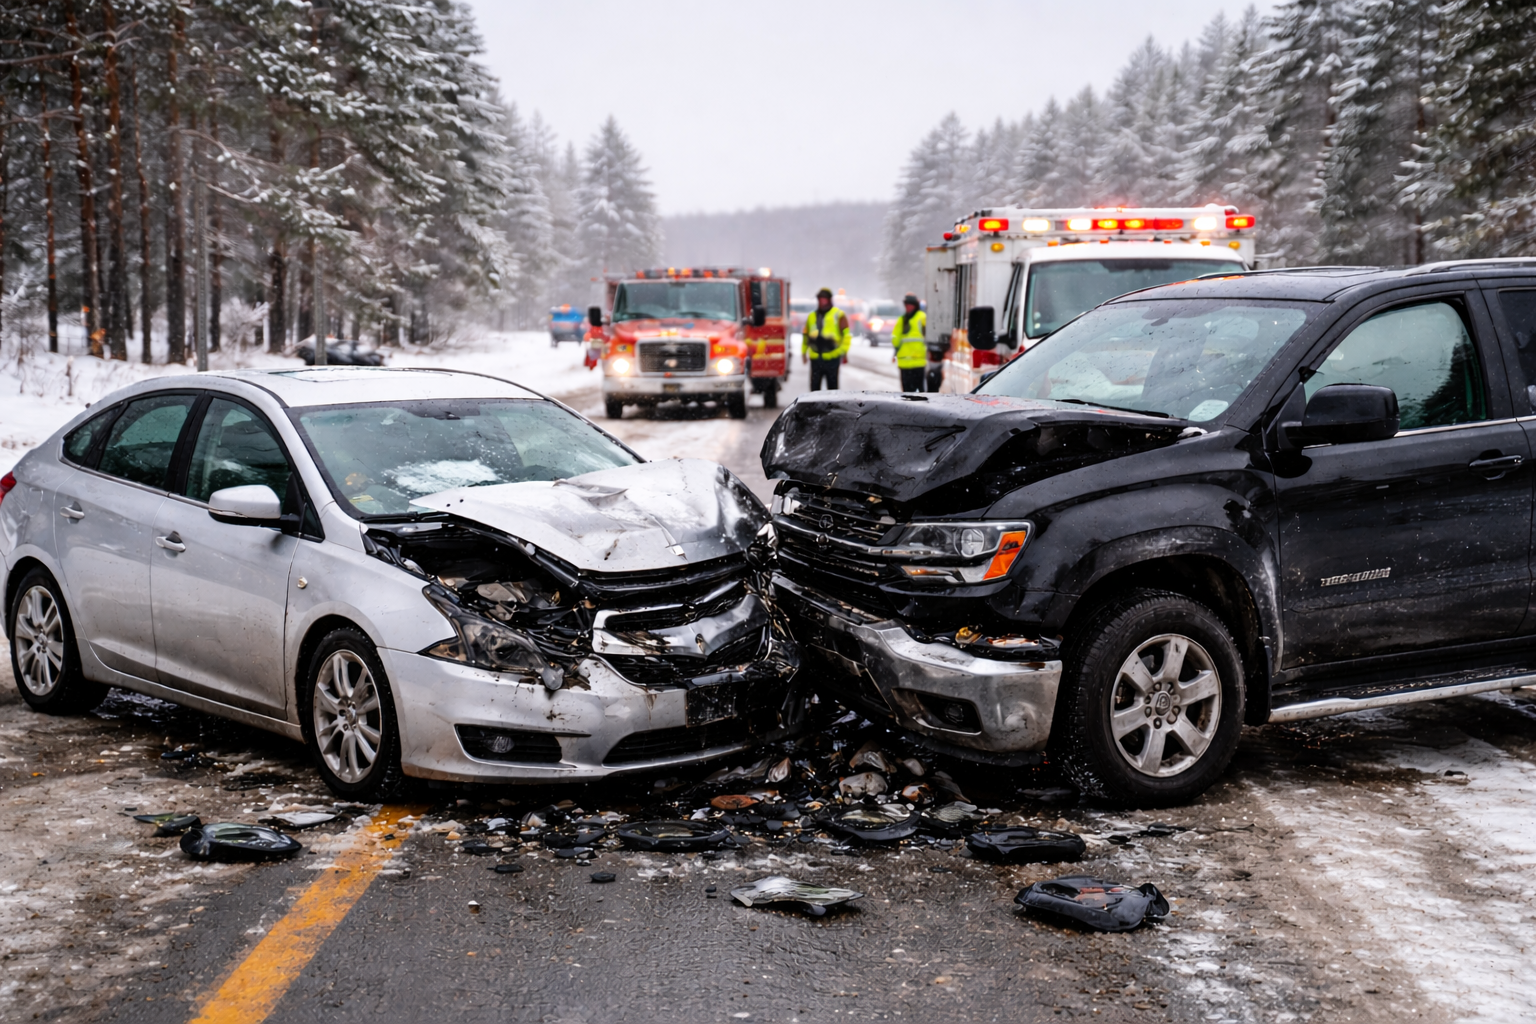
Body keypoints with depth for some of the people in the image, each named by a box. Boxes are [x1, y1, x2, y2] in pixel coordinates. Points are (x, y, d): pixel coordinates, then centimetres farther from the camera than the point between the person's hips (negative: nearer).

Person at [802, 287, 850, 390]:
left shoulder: (838, 315, -1)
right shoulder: (812, 316, 13)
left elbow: (846, 334, -5)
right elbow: (805, 335, 19)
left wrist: (844, 352, -13)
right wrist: (803, 352, 14)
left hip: (832, 358, -4)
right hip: (815, 358, 4)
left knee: (832, 386, 3)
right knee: (814, 386, 4)